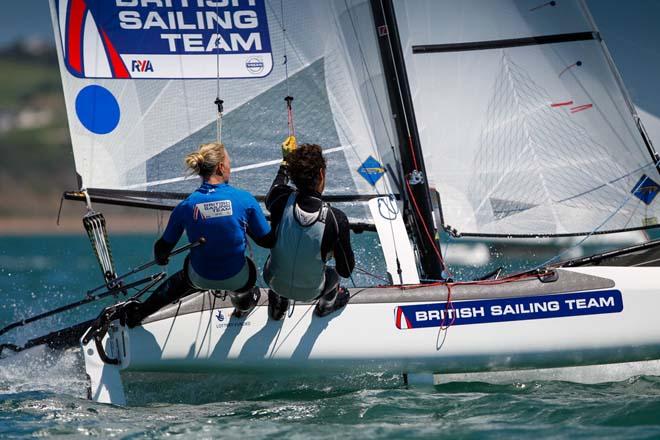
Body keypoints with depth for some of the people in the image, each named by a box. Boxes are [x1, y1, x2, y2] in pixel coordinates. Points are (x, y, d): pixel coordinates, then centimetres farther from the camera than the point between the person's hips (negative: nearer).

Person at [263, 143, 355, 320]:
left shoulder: (281, 200, -26)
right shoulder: (336, 219, -31)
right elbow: (346, 270, -19)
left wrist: (285, 163, 17)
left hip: (275, 282, 1)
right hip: (310, 291, -1)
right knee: (335, 272, 31)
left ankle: (276, 308, 53)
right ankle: (326, 305, 60)